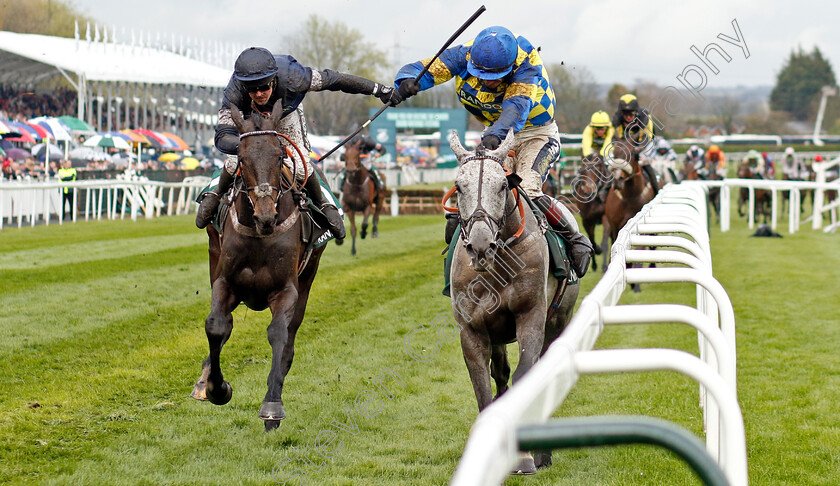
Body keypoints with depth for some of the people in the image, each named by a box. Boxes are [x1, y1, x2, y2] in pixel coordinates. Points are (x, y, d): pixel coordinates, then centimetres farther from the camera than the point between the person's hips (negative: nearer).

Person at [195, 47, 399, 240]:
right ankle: (216, 194, 22)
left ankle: (324, 203, 16)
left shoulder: (290, 77, -42)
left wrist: (376, 89, -19)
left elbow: (332, 79, -28)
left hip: (286, 115, 0)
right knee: (235, 162, -12)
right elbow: (223, 136, -44)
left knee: (300, 167, -14)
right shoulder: (233, 95, -42)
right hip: (248, 119, 0)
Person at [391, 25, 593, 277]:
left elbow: (516, 106, -44)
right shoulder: (466, 55, -19)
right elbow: (428, 68, -25)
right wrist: (408, 80, -50)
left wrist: (495, 135, -63)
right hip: (496, 134, 5)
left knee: (528, 190, -25)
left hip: (536, 133, -5)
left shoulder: (527, 65, -30)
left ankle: (576, 240, -8)